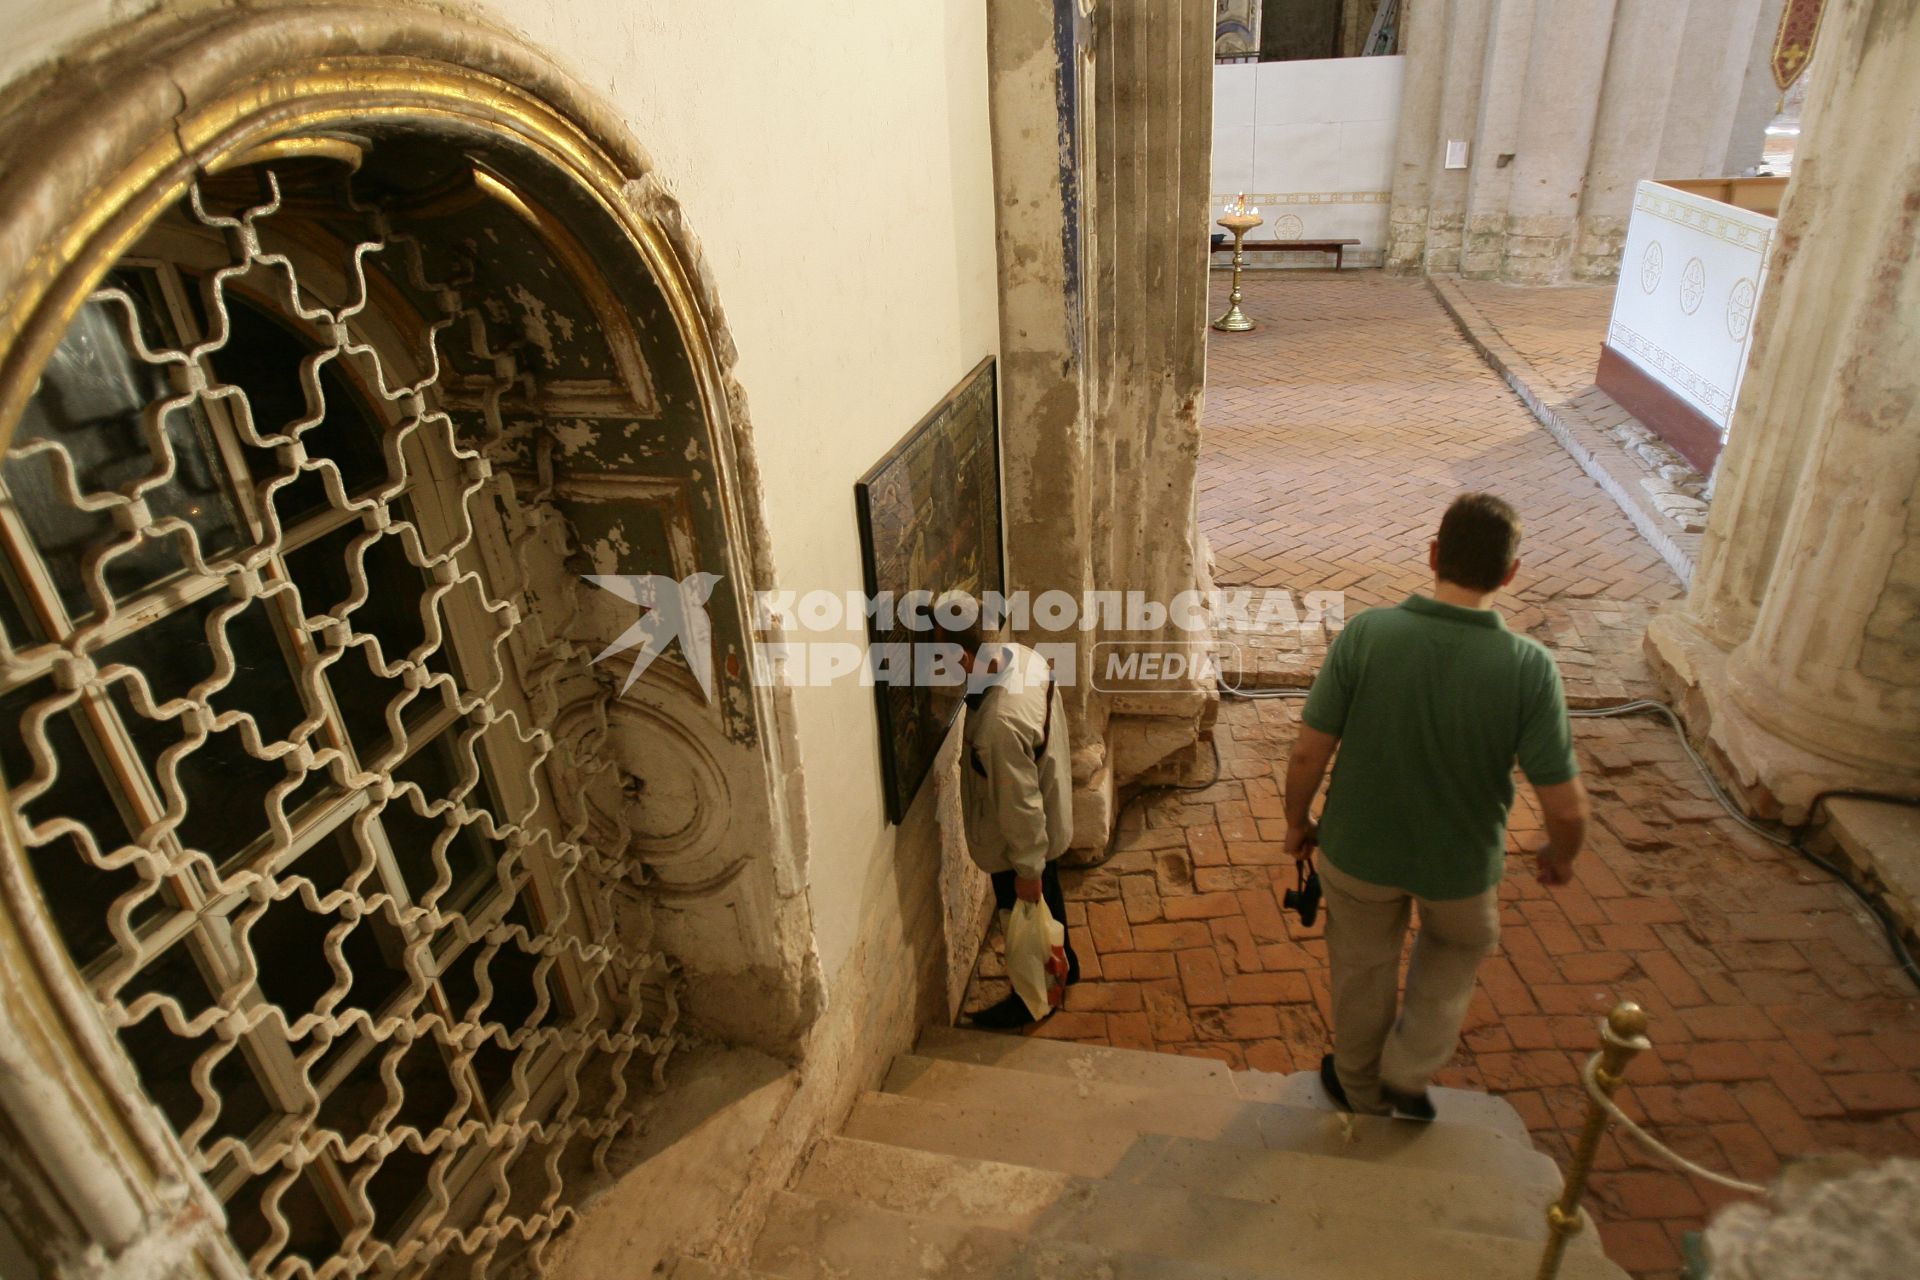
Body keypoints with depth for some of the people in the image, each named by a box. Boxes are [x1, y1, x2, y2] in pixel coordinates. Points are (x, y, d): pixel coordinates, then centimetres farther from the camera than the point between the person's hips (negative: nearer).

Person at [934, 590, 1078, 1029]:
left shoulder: (1000, 722, -42)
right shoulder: (1023, 655, -15)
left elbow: (1020, 805, -30)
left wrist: (1027, 868, -16)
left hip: (1021, 840, -8)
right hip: (1050, 821, 8)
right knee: (1046, 900, 31)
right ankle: (1062, 965, 56)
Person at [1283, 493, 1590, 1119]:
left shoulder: (1365, 634, -24)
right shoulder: (1529, 668, -24)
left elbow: (1309, 753, -17)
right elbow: (1567, 806, -18)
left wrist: (1297, 821, 2)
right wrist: (1561, 855, 5)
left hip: (1358, 851, 1)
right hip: (1461, 863, 0)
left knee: (1362, 969, 26)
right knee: (1458, 946, 34)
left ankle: (1361, 1090, 49)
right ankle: (1409, 1071, 34)